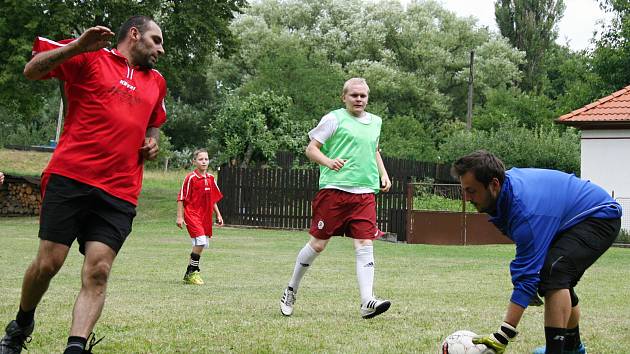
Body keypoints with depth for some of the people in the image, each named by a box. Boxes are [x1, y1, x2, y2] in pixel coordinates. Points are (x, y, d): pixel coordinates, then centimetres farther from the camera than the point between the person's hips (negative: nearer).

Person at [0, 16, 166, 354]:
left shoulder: (156, 82, 23)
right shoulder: (90, 57, 5)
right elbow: (31, 70, -2)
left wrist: (153, 141, 18)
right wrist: (78, 46, -17)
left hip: (119, 192, 4)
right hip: (70, 177, -4)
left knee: (97, 272, -11)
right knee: (48, 263, -4)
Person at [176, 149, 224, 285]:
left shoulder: (211, 178, 10)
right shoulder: (191, 178, -8)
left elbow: (213, 199, 20)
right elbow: (181, 198, -7)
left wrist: (218, 215, 16)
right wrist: (180, 217, -11)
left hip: (206, 216, 7)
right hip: (192, 214, -7)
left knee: (202, 244, 10)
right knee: (200, 241, -20)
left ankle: (189, 274, 23)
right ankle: (192, 273, -7)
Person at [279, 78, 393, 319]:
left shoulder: (375, 122, 17)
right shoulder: (334, 119, -2)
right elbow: (311, 149, -2)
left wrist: (383, 174, 19)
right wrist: (328, 161, -21)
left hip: (365, 193, 5)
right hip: (334, 189, -5)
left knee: (365, 244, -8)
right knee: (318, 243, 1)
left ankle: (367, 302, -14)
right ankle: (291, 290, 20)